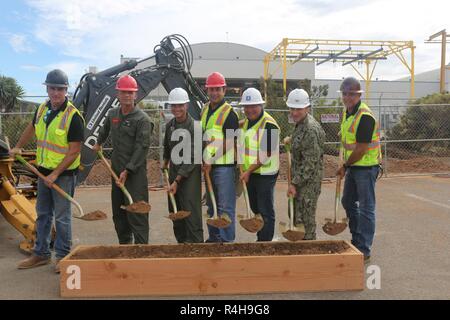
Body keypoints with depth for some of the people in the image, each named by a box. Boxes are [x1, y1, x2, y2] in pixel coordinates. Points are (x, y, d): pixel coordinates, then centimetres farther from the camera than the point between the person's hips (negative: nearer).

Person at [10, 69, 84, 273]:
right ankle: (41, 254, 29)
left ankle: (63, 256, 16)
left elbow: (74, 151, -18)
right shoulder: (42, 109, 4)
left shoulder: (73, 116, -17)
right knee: (43, 214, 16)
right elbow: (31, 128, 26)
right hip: (43, 171, 7)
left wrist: (55, 174, -19)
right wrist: (18, 147, 24)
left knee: (62, 216, 2)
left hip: (64, 173, -7)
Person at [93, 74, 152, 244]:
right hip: (116, 171, 8)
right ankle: (124, 244, 28)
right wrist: (98, 143, 44)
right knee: (118, 212, 15)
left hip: (135, 173, -7)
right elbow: (105, 129, 34)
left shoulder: (142, 119, -12)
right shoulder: (112, 114, 10)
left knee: (136, 213, -8)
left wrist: (127, 170, -22)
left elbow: (141, 148, -18)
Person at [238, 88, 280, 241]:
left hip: (265, 174, -8)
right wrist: (244, 171, 11)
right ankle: (260, 238, 30)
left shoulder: (269, 125, -16)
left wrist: (249, 171, -17)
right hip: (249, 173, 9)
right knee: (255, 208, 17)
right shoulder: (246, 122, 12)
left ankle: (265, 241, 9)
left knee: (266, 211, -1)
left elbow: (266, 155, -20)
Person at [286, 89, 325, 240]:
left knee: (305, 218, -1)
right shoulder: (300, 124, 10)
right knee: (294, 214, 18)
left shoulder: (311, 130, -22)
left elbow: (310, 163, -24)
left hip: (309, 181, -10)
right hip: (300, 178, 10)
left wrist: (295, 183, -22)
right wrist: (292, 140, 16)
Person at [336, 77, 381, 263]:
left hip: (366, 167, -10)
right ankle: (356, 240, 35)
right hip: (353, 166, 10)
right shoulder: (347, 112, 8)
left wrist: (345, 166, -10)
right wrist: (345, 166, 11)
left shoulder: (365, 116, -21)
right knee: (348, 202, 19)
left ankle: (364, 250, 9)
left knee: (366, 208, -1)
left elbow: (361, 149, -22)